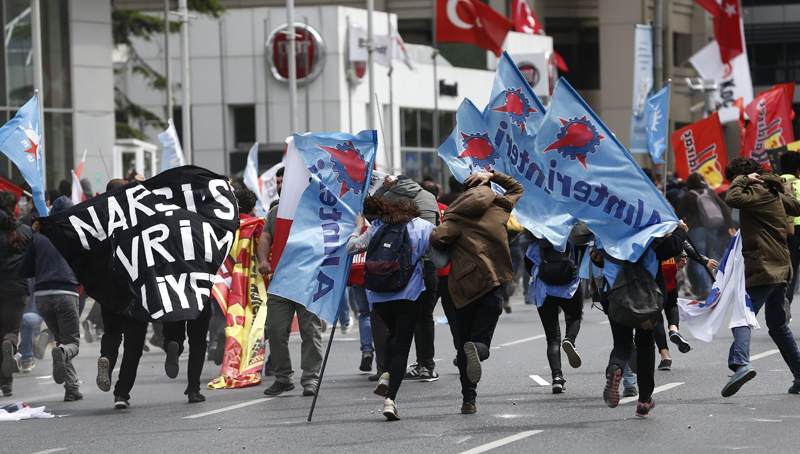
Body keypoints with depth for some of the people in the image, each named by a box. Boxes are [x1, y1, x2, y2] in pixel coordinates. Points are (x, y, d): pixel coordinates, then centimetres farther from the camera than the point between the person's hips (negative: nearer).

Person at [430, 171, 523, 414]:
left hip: (463, 287, 0)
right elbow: (517, 188, 30)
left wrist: (450, 249, 6)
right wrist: (491, 175, 26)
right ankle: (476, 349, -35)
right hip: (491, 285, 0)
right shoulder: (499, 207, 10)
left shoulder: (457, 214, 3)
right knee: (481, 343, 3)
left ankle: (469, 399, 2)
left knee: (464, 344, 12)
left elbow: (437, 238, -14)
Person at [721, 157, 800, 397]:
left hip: (762, 269, -9)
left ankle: (741, 363, -41)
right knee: (777, 325, 19)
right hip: (779, 268, 9)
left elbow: (733, 199, -28)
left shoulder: (757, 193, -10)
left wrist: (742, 180, -10)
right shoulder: (774, 193, 16)